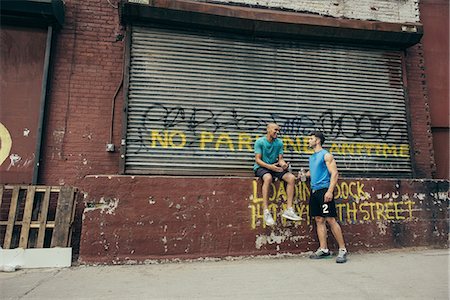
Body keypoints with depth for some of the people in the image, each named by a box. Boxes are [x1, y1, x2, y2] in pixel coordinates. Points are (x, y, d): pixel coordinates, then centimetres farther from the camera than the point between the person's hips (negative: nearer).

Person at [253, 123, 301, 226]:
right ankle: (266, 212, -38)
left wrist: (284, 164, -19)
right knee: (268, 178, -39)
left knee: (291, 178, -17)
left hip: (274, 167, 6)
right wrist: (269, 166, -28)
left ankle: (289, 209, -16)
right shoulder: (260, 142, -8)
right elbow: (257, 159, -13)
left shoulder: (279, 142, 7)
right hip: (260, 167, -5)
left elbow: (280, 159, 6)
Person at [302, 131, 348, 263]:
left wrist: (330, 191, -22)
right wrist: (305, 174, 14)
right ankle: (323, 249, 11)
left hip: (324, 190, -8)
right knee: (319, 220, 6)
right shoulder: (312, 157, 18)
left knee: (330, 219, -9)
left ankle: (342, 250, -2)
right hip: (314, 191, 8)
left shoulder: (326, 155, -6)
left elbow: (334, 174, -12)